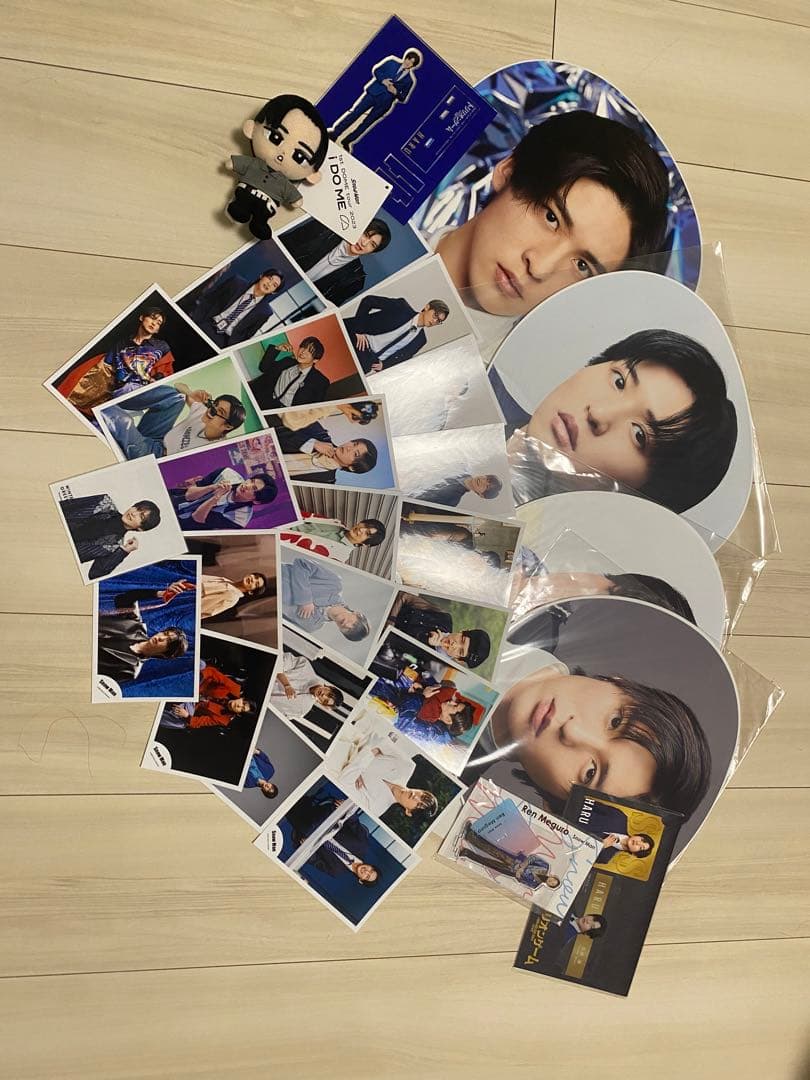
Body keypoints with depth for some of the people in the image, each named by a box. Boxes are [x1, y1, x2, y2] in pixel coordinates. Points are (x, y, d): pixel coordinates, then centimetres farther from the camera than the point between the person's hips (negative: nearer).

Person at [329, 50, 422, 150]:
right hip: (373, 92, 1)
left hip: (384, 103, -1)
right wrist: (382, 80, -11)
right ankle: (335, 133, 2)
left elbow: (403, 99, 5)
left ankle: (348, 141, 6)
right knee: (356, 112, -4)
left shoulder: (411, 80, -1)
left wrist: (395, 92, -15)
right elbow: (375, 70, 8)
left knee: (367, 123, -1)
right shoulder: (392, 61, 1)